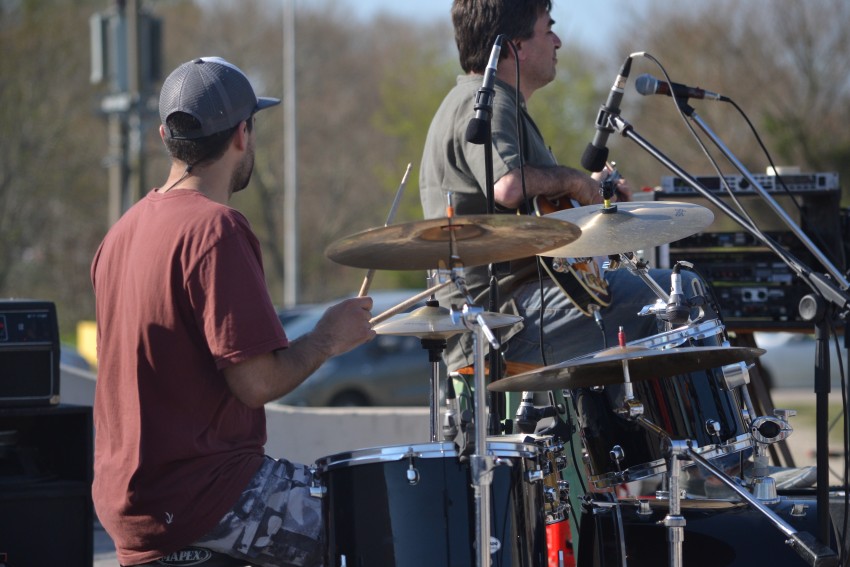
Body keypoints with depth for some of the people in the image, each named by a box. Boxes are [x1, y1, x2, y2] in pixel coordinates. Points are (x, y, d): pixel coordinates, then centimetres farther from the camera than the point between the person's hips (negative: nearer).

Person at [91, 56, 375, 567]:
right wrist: (327, 338, -4)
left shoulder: (125, 229, 10)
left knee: (319, 490, 25)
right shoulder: (216, 229, -17)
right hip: (201, 500, -9)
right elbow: (256, 382, -21)